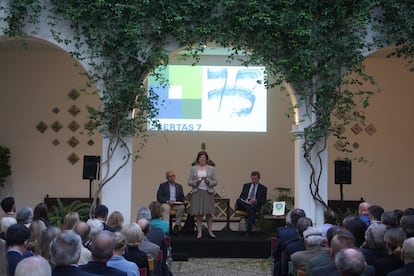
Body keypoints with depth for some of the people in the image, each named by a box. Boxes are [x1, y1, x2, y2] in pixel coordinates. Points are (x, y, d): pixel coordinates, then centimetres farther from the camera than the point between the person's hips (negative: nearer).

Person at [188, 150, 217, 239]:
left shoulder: (211, 169, 7)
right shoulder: (193, 168, 7)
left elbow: (215, 182, 5)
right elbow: (189, 182, 5)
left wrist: (208, 181, -14)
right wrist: (196, 181, -14)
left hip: (208, 192, 0)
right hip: (197, 192, 0)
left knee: (209, 212, 0)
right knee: (198, 213, 0)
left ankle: (210, 231, 9)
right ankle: (199, 232, 7)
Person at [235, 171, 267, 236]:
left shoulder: (263, 188, 14)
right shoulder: (246, 185, 22)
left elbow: (263, 201, 7)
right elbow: (241, 196, 15)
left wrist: (255, 201, -14)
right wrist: (246, 200, -8)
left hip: (255, 205, -2)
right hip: (244, 203, 2)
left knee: (251, 209, -40)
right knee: (238, 200, -34)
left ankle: (248, 231, -39)